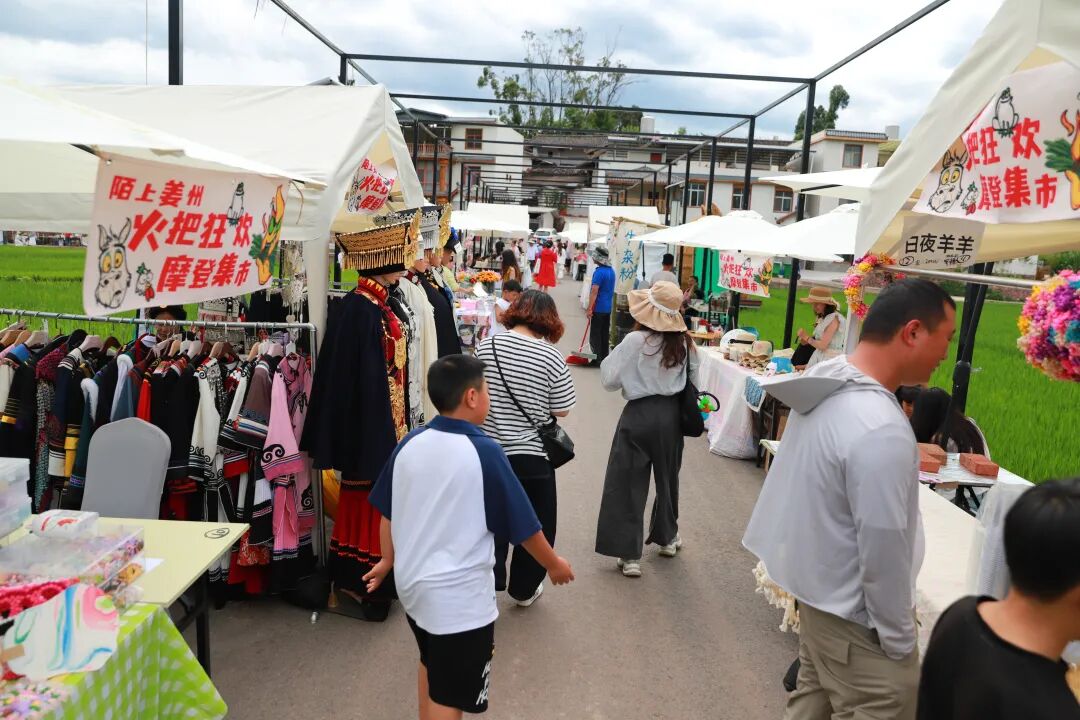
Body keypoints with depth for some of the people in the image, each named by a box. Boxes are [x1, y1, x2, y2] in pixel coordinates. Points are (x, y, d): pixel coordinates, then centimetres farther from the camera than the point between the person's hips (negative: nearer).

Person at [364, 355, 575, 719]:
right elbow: (522, 525, -11)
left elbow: (387, 512, 8)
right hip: (459, 595, -6)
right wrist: (553, 564, 6)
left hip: (412, 583, 7)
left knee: (431, 662, 29)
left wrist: (388, 560, 25)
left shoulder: (409, 444, -3)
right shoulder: (484, 452, -19)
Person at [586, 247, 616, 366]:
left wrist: (589, 309, -18)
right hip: (608, 308, 8)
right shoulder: (611, 271, 9)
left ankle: (597, 360, 1)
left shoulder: (599, 272, -18)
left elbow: (594, 291, -21)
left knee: (595, 335, -1)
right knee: (605, 334, 13)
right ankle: (604, 358, 18)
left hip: (598, 308, -8)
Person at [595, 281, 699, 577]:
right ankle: (667, 537, 40)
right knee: (667, 477, 23)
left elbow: (609, 379, -11)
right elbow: (693, 379, 9)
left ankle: (630, 555, 3)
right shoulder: (684, 343, -3)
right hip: (671, 414, 5)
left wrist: (612, 357, 5)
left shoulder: (635, 341, -17)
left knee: (628, 484, 3)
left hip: (640, 415, -5)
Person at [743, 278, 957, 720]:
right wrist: (900, 642, -12)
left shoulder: (825, 386, -3)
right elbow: (884, 549, -25)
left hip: (816, 590, 9)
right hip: (855, 616, -9)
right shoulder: (881, 430, -31)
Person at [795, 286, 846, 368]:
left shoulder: (834, 319, -15)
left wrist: (806, 337, -7)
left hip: (830, 359, -8)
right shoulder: (823, 318, 10)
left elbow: (822, 345, -17)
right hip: (819, 356, 8)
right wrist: (806, 341, -4)